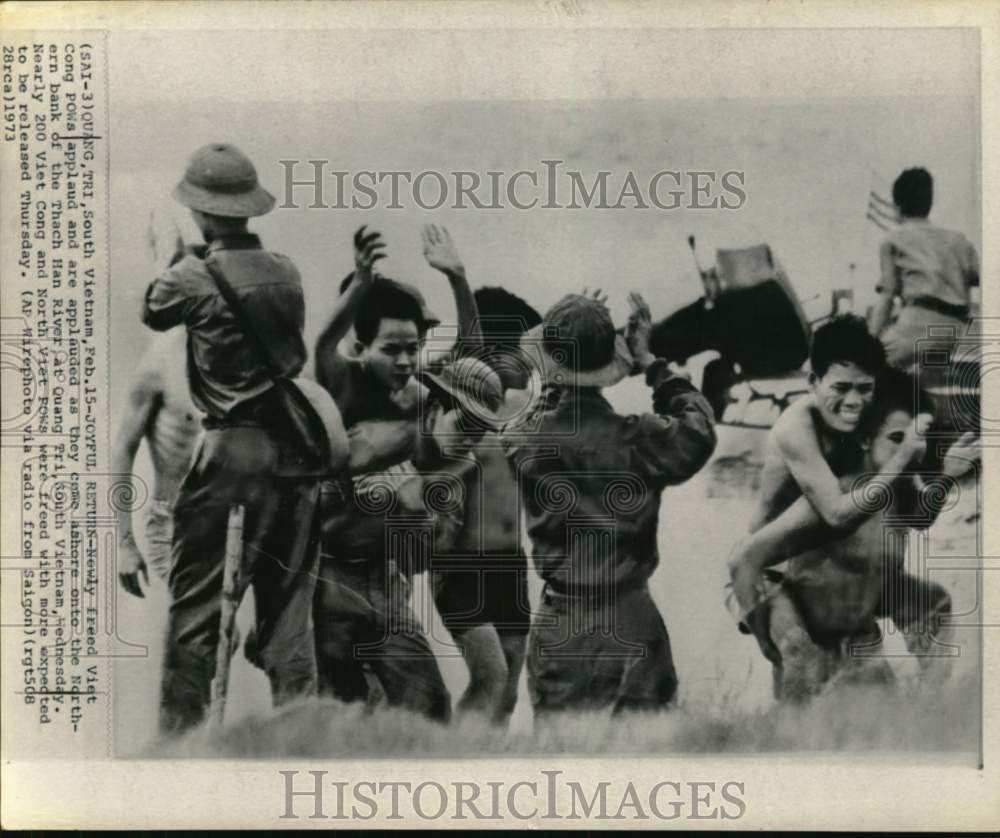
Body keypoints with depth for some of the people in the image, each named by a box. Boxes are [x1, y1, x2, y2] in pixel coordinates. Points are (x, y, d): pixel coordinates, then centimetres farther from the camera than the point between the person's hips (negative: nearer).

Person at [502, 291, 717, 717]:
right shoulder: (639, 439, -13)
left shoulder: (522, 439, -7)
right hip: (630, 622, -1)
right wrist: (649, 362, 10)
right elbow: (698, 427, 7)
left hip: (557, 628, 1)